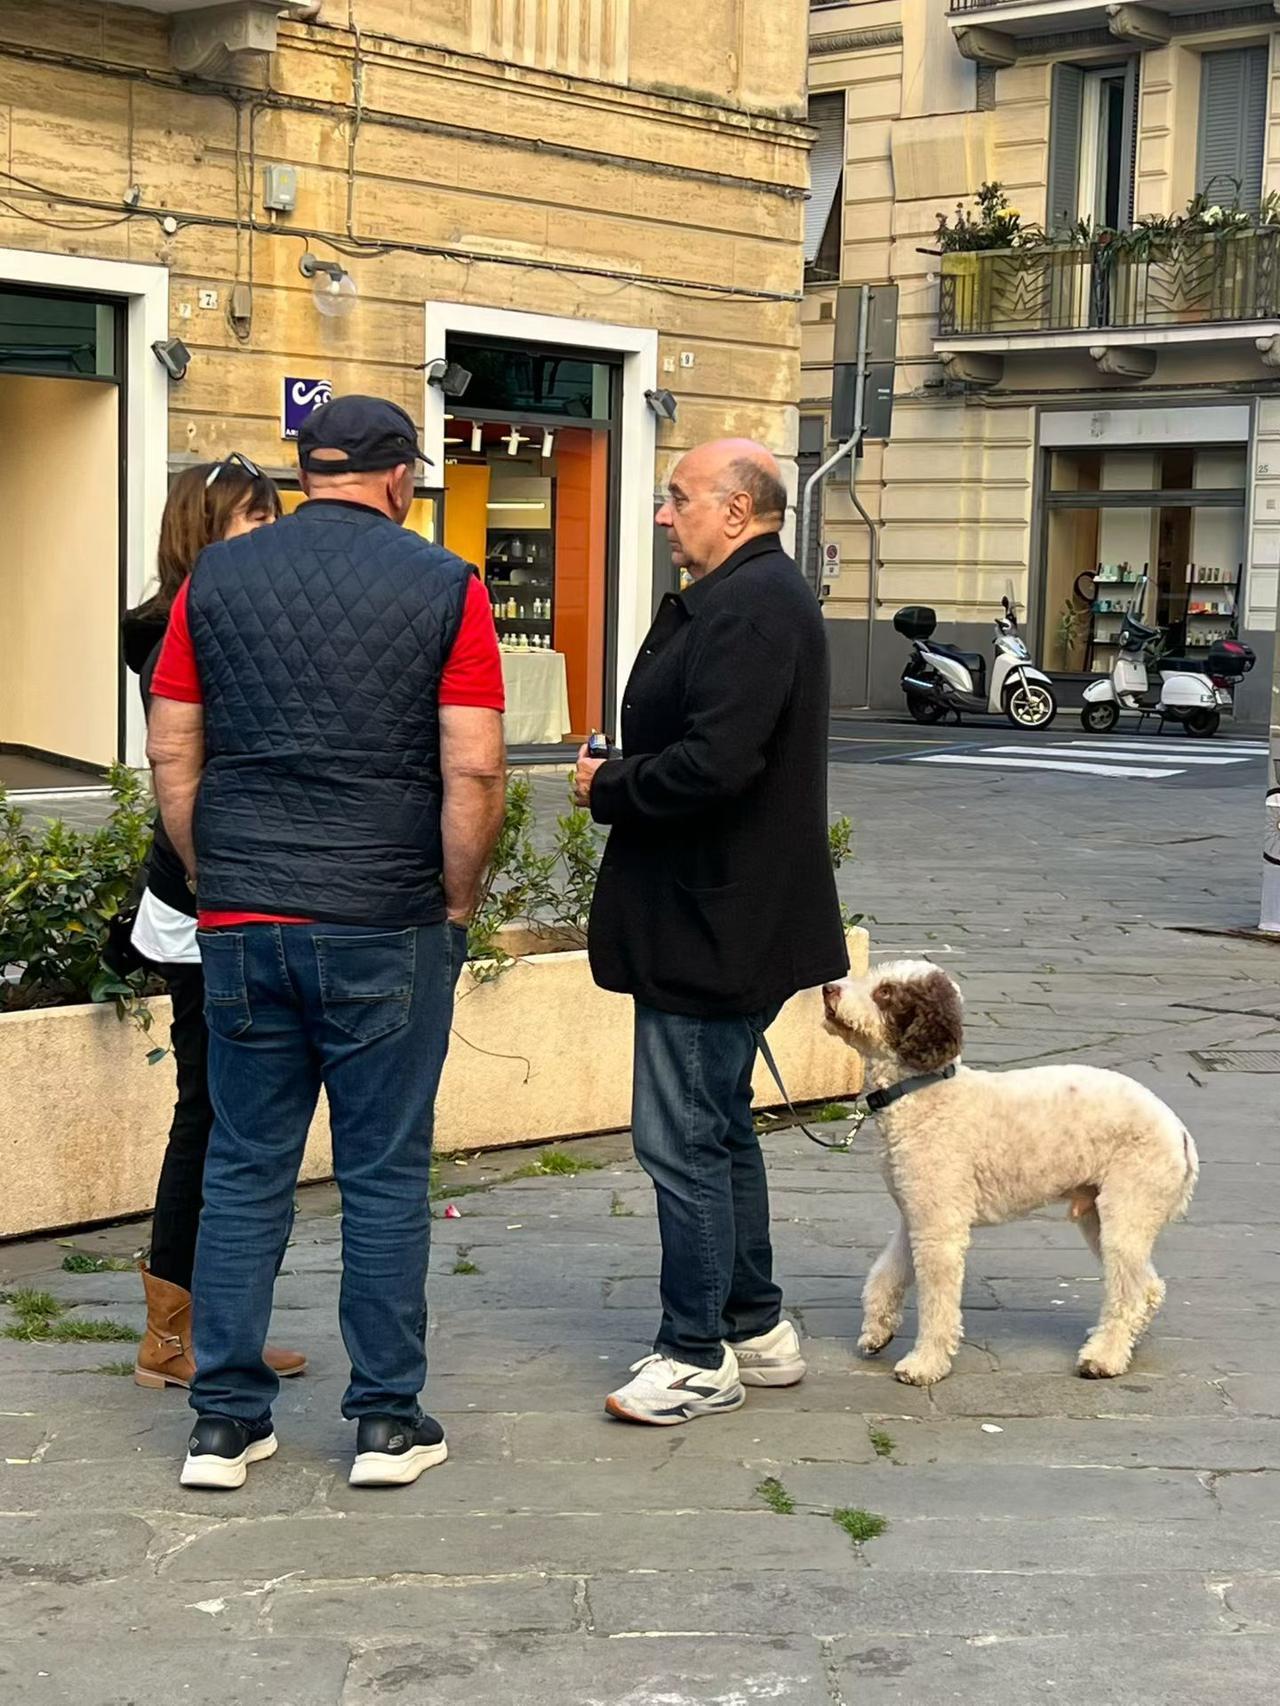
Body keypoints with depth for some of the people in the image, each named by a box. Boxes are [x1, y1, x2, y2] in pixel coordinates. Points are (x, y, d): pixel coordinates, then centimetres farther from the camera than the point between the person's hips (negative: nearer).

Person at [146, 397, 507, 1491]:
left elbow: (171, 756, 5)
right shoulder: (444, 586, -3)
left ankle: (226, 1422, 15)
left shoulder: (216, 579, 5)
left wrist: (216, 886, 14)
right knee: (384, 1175, 7)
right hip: (387, 930, -3)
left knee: (244, 1170, 10)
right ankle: (388, 1422, 13)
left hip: (242, 925, 3)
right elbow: (474, 771, -9)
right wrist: (457, 905, 3)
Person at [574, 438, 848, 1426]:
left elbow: (714, 764, -28)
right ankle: (757, 1327, 29)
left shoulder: (752, 607, -19)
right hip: (726, 917, 11)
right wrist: (619, 779, 4)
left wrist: (607, 790, -13)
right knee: (719, 1125, 18)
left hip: (713, 925, -11)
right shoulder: (746, 598, 15)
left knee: (682, 1138, -3)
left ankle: (699, 1356, 7)